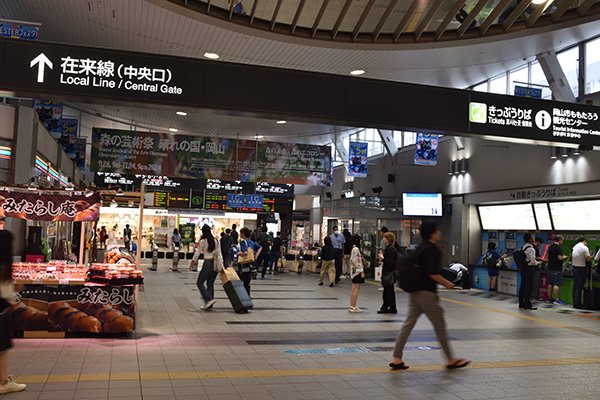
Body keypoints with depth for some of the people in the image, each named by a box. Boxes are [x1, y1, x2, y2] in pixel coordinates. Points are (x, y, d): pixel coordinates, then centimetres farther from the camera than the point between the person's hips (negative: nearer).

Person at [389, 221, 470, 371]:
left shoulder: (421, 248, 13)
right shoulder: (432, 250, -15)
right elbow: (433, 273, -22)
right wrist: (446, 283, -8)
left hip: (415, 292, 9)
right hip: (426, 293, -9)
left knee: (408, 324, 7)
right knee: (440, 326, 4)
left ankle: (396, 359, 7)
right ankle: (451, 360, 17)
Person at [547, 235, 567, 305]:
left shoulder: (550, 247, 13)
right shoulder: (559, 247, -15)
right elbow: (560, 258, -22)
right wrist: (564, 257, -2)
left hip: (550, 268, 9)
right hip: (557, 269, -9)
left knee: (551, 283, 13)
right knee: (557, 284, -6)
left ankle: (549, 298, 17)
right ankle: (556, 299, -6)